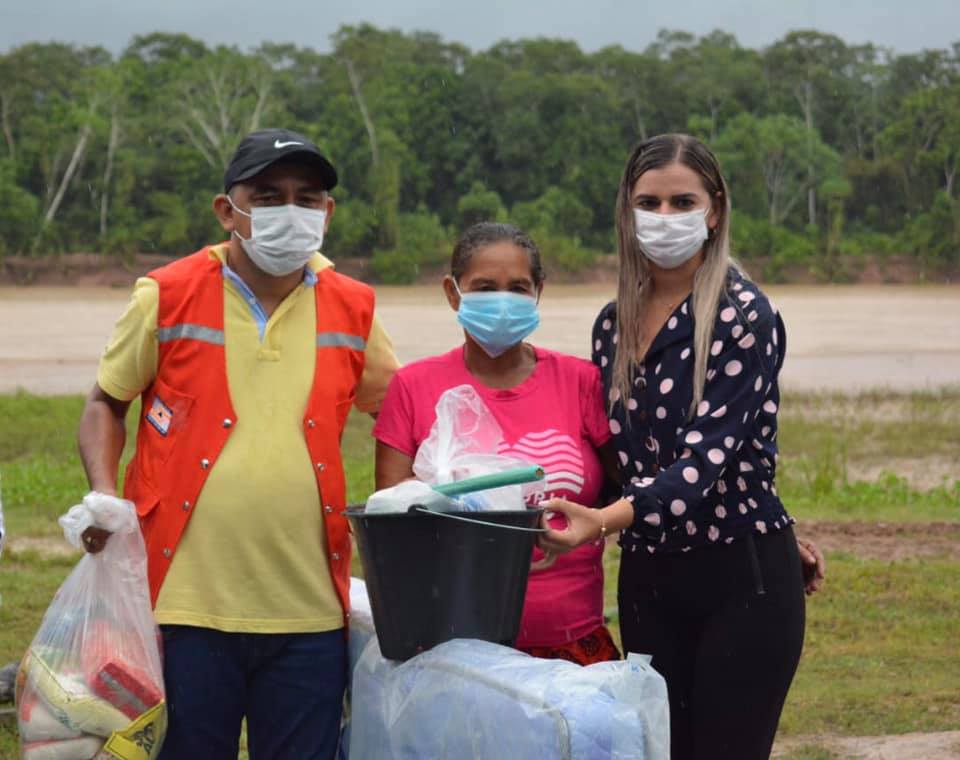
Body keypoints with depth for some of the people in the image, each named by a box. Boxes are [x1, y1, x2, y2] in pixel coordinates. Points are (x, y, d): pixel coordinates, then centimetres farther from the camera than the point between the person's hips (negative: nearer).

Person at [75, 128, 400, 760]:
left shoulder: (352, 311, 6)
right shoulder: (168, 298, 0)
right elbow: (107, 403, 11)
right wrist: (104, 494, -6)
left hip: (308, 613, 2)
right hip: (186, 604, -2)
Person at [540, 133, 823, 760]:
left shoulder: (745, 316, -11)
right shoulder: (614, 325, 8)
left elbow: (708, 456, -22)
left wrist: (605, 520, -35)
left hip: (742, 579, -6)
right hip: (647, 579, 6)